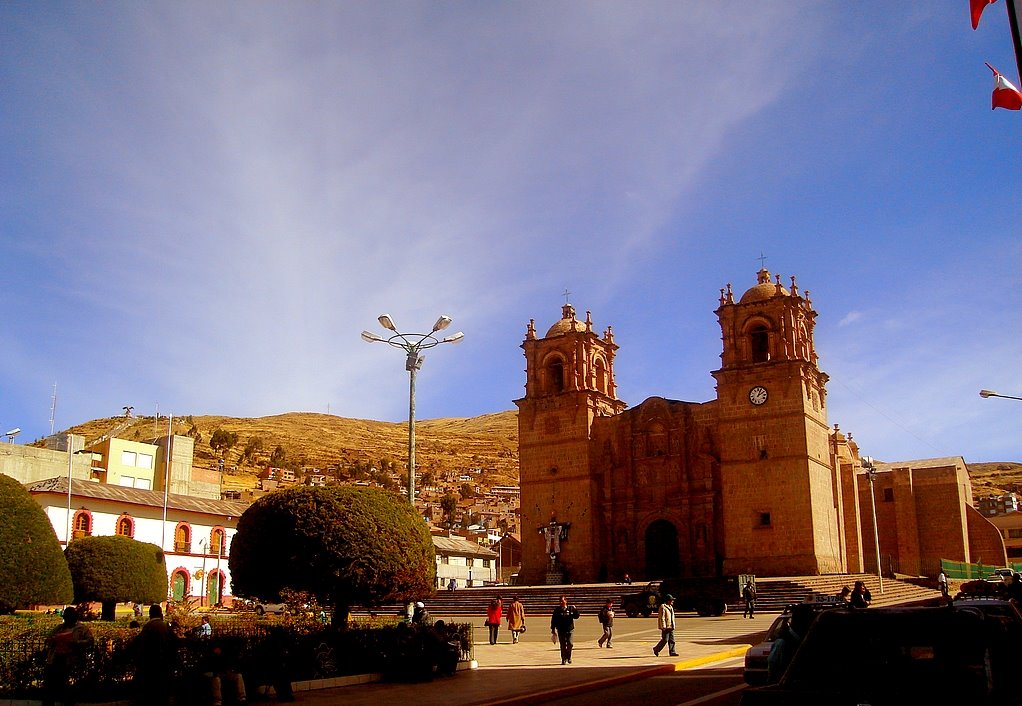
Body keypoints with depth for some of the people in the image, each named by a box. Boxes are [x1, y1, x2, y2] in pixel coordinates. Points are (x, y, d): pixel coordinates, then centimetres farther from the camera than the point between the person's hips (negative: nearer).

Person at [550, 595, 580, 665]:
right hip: (561, 630, 0)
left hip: (569, 629, 0)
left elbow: (576, 617, -1)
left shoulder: (571, 608, 3)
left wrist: (575, 610, -17)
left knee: (569, 644, -7)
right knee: (563, 646, 1)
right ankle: (563, 659, 11)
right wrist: (553, 629, 3)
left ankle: (568, 657, 15)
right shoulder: (557, 610, 4)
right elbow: (553, 619, 6)